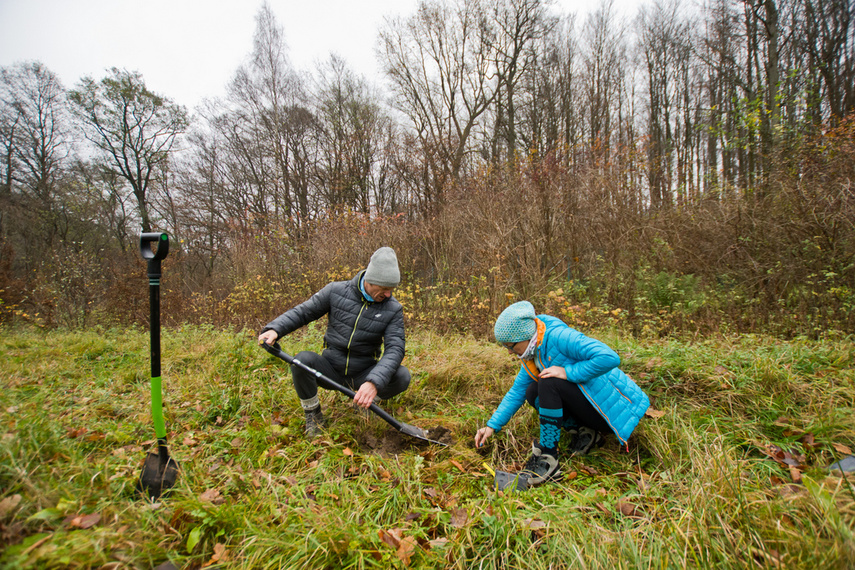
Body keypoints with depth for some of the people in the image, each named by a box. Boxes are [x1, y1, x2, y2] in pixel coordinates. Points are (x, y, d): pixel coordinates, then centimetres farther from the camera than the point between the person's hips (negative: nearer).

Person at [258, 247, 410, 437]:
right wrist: (274, 329, -22)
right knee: (303, 359, -29)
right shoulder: (336, 291, -9)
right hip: (330, 369, 0)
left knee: (402, 376, -25)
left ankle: (368, 402, 8)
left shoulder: (393, 309, -10)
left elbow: (395, 349, -20)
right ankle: (313, 414, -3)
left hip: (363, 374, 0)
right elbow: (302, 312, -2)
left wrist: (374, 382, -38)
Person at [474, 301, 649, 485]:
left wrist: (567, 372, -28)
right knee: (532, 392, -3)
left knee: (549, 382, -26)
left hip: (610, 406, -9)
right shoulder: (532, 354, 4)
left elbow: (610, 358, -32)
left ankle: (548, 460, -18)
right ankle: (585, 432, 2)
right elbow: (517, 391, 10)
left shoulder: (559, 336, -23)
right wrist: (492, 426, 5)